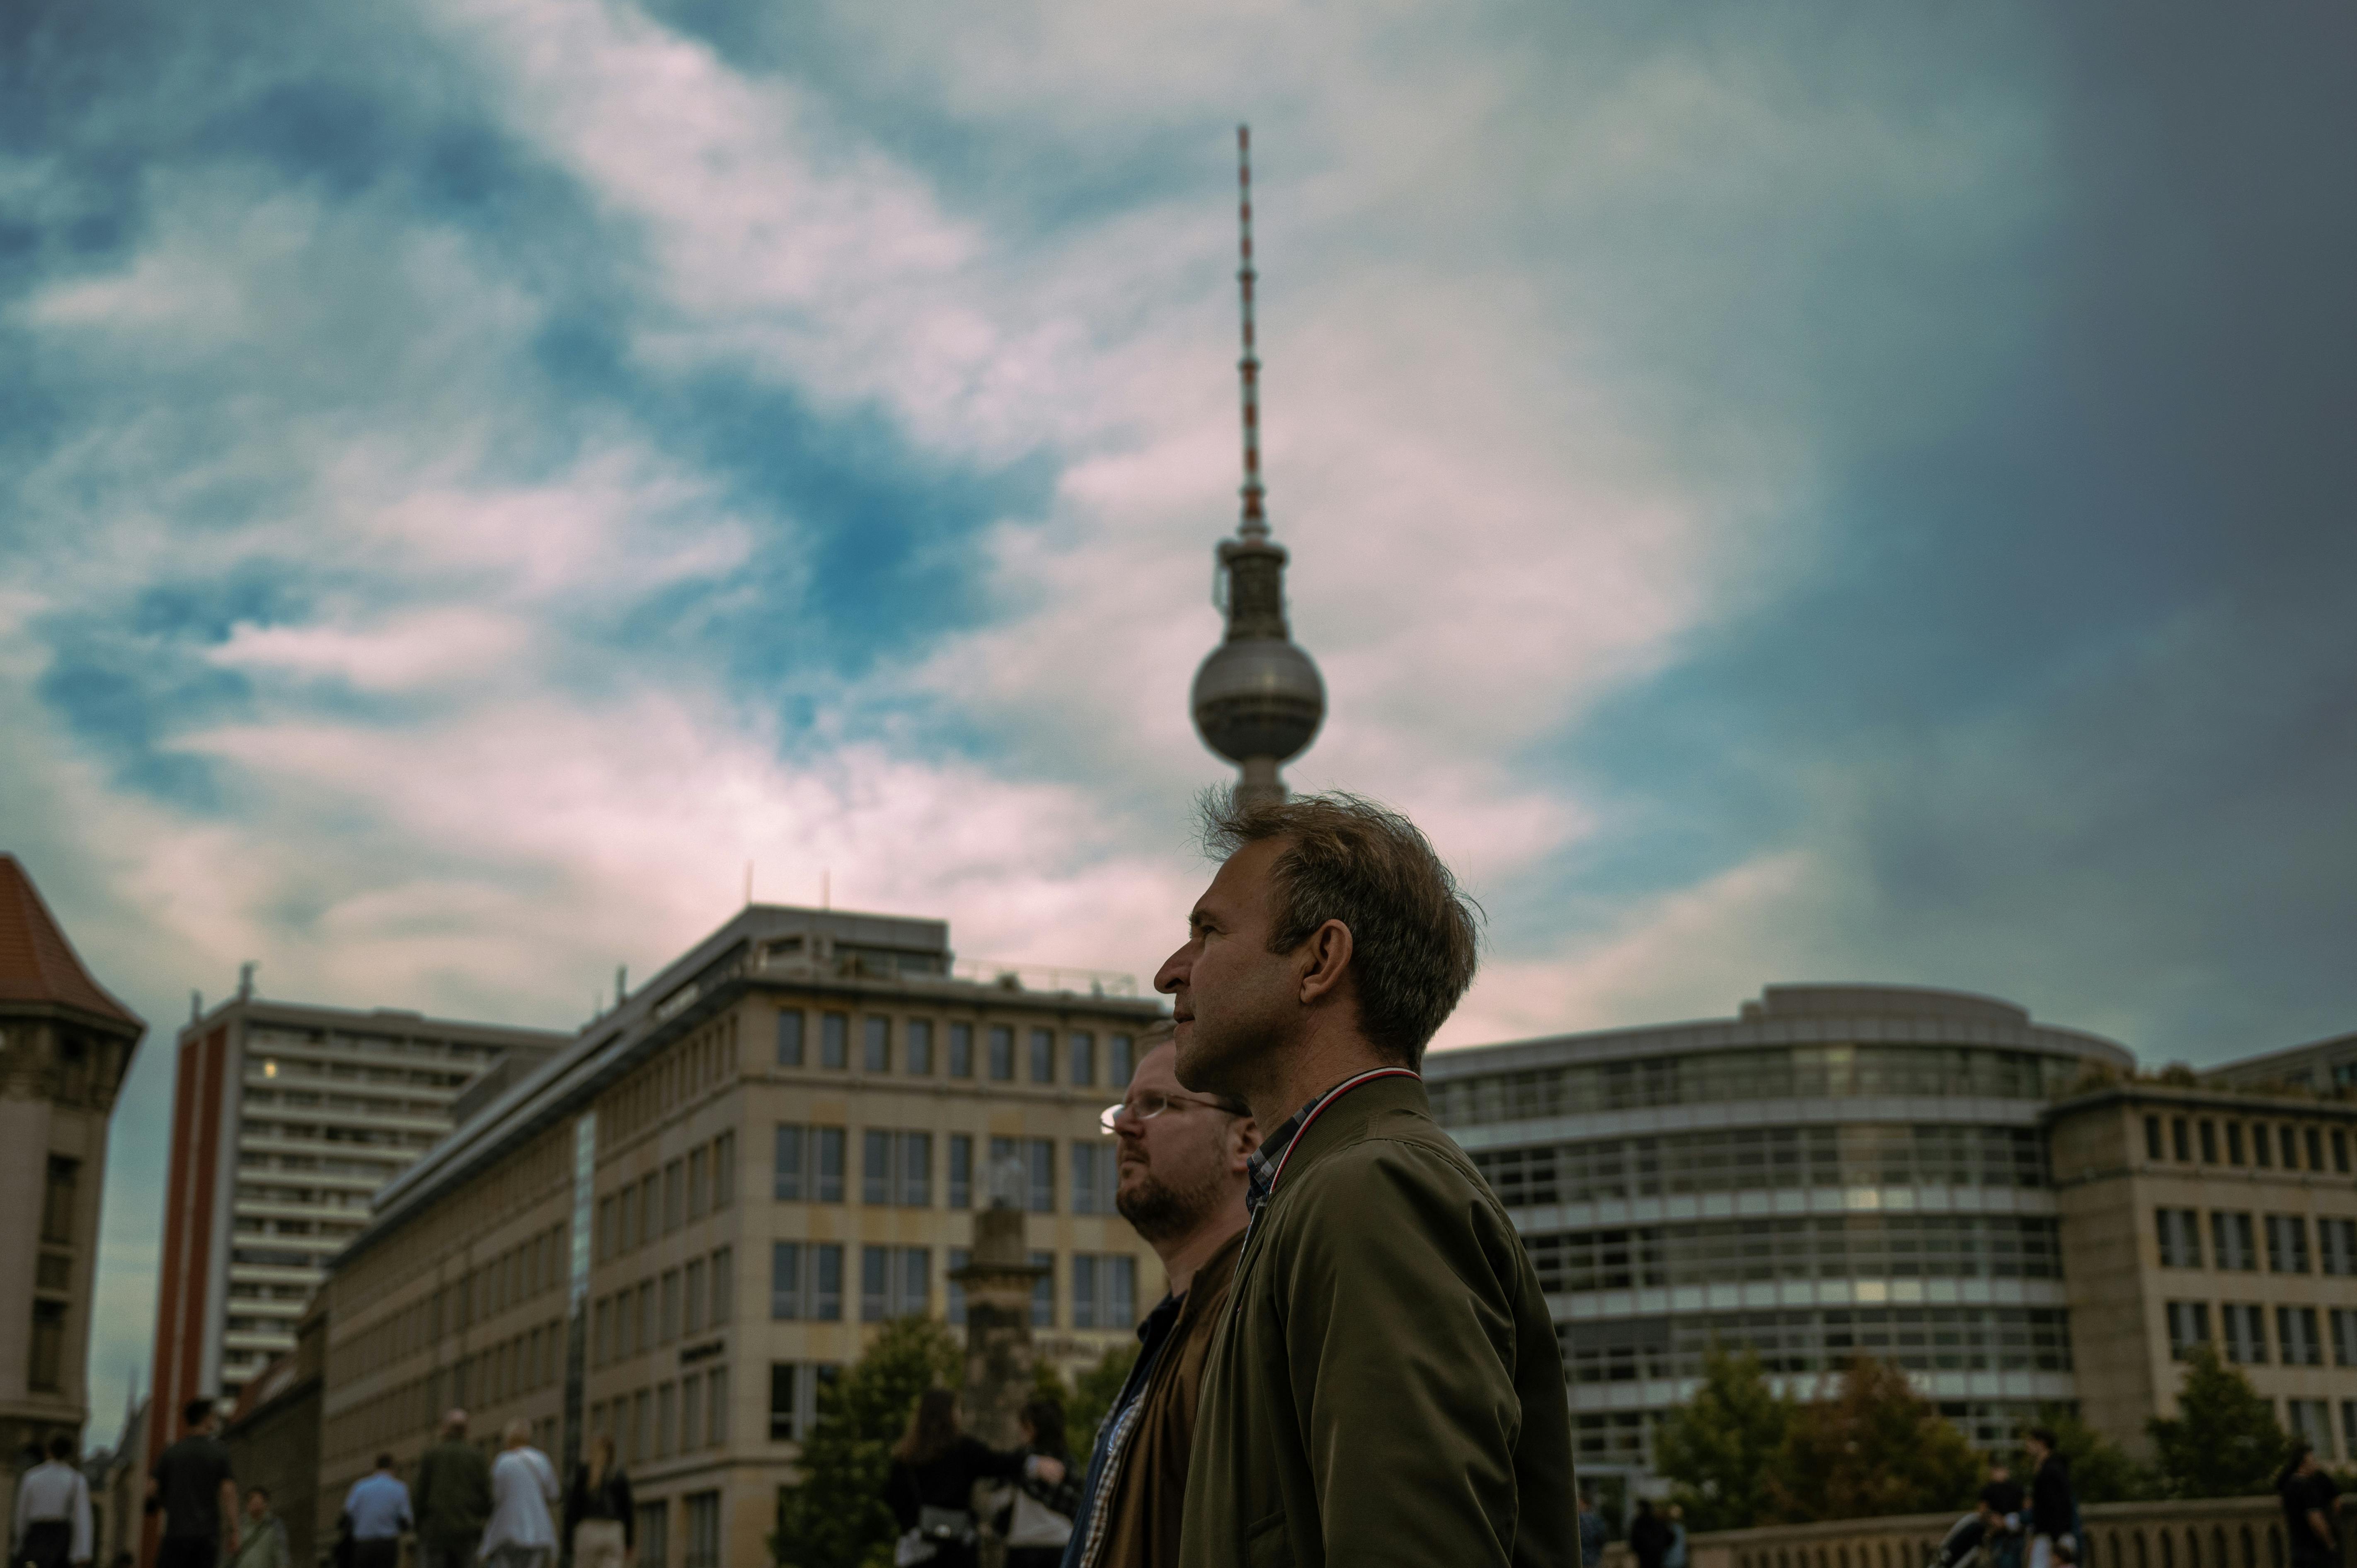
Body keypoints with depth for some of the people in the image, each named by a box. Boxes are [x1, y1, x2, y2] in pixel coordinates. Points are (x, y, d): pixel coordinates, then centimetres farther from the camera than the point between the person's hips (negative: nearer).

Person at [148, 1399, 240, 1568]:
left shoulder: (170, 1453, 8)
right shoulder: (220, 1453, 1)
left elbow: (150, 1490, 2)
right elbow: (228, 1492, -8)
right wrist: (234, 1533, -9)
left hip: (176, 1532, 1)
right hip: (207, 1535, -1)